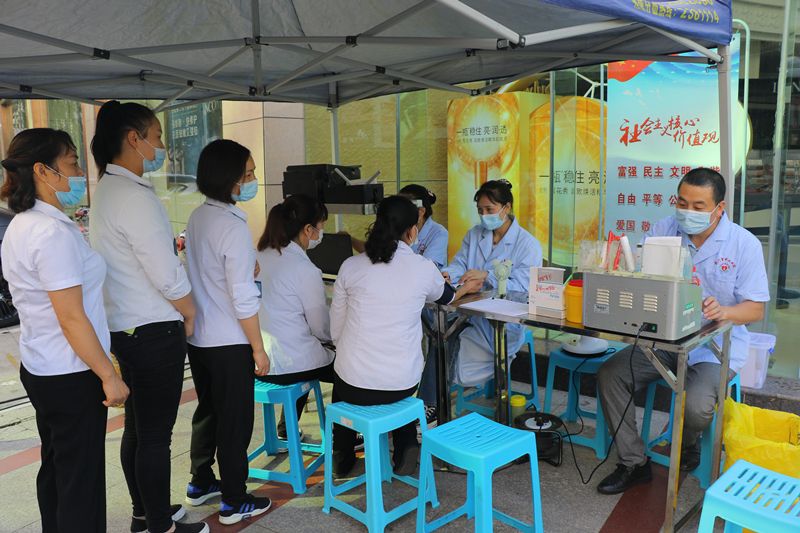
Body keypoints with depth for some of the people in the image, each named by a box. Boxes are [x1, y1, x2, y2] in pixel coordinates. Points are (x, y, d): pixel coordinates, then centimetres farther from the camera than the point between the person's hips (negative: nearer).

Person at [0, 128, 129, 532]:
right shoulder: (54, 233, -22)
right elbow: (72, 319, -23)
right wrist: (109, 377, -17)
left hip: (39, 369, 10)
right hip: (72, 377, -10)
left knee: (55, 468, 21)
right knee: (81, 479, 3)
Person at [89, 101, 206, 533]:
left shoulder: (106, 189, 11)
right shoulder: (134, 196, -20)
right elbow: (167, 276, -20)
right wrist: (190, 314, -5)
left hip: (124, 328, 10)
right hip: (154, 331, -10)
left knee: (137, 428, 20)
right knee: (156, 435, 3)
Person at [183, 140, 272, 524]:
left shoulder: (197, 217, 5)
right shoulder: (233, 225, -21)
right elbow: (243, 298, -21)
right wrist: (258, 348, -14)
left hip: (197, 336, 8)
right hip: (229, 343, -8)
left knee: (207, 410, 22)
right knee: (235, 421, 5)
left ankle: (200, 484, 38)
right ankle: (234, 503, 19)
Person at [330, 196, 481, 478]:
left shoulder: (351, 265, -4)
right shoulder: (424, 268, -7)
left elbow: (335, 331, 3)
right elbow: (444, 296, 19)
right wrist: (467, 288, 42)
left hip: (353, 384, 1)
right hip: (400, 385, 0)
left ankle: (342, 456, 43)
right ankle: (405, 448, 28)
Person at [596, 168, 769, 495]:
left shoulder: (745, 244, -5)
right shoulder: (663, 231, 3)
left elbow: (756, 309, -5)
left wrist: (723, 312, -26)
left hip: (716, 347, -3)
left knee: (696, 406, -29)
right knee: (610, 374, -15)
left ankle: (687, 444, 13)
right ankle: (633, 464, 1)